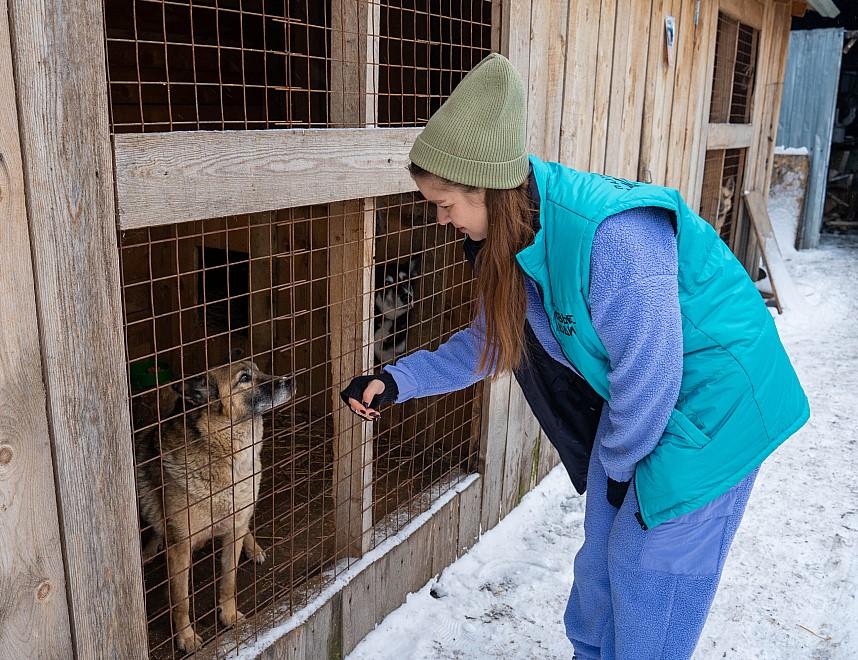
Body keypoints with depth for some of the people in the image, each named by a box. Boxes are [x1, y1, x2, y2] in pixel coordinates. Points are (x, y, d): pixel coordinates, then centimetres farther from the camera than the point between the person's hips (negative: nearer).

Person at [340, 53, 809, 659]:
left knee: (650, 579, 3)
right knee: (601, 558, 19)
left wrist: (618, 462, -10)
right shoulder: (514, 239, -6)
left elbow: (649, 375, -27)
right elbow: (488, 341, 7)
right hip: (637, 402, 8)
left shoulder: (611, 235, -35)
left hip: (713, 404, -8)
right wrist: (397, 381, -1)